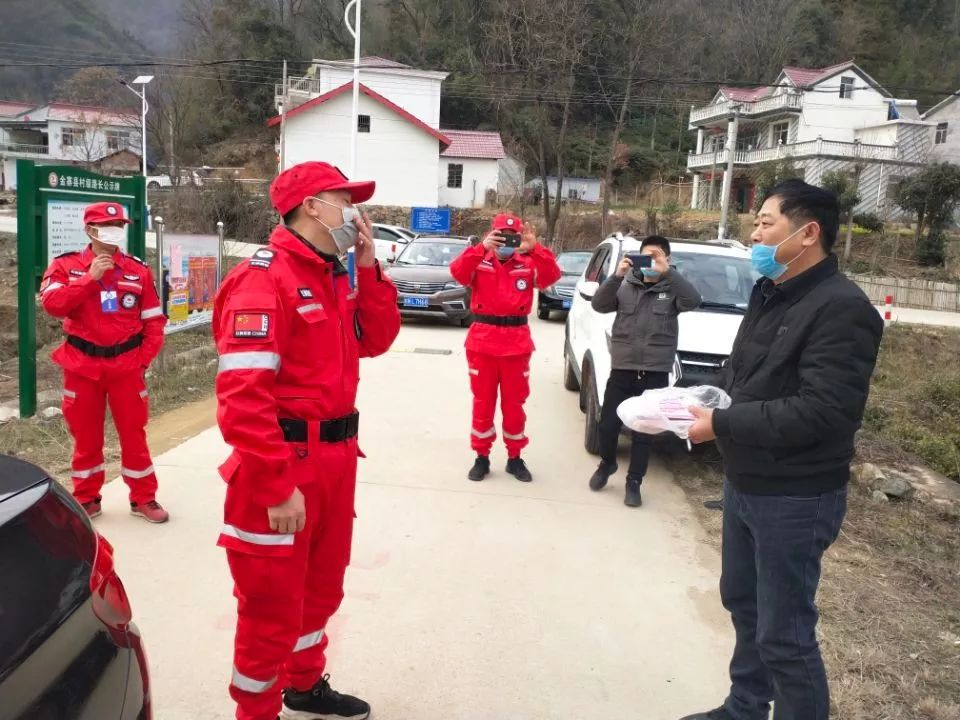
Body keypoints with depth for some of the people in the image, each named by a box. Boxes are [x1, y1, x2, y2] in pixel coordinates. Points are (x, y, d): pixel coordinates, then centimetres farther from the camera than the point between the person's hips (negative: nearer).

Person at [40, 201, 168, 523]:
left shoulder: (138, 270, 3)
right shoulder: (66, 265, 1)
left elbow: (154, 320, 5)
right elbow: (51, 303, -16)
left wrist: (143, 358, -4)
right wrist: (90, 277, -21)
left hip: (127, 365, 1)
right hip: (82, 366, 0)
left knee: (134, 433, 5)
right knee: (86, 436, 10)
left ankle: (143, 498, 17)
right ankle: (86, 499, 25)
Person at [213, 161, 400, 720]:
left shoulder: (334, 275, 10)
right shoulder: (265, 278, -19)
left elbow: (376, 340, 11)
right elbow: (242, 395, -25)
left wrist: (368, 265, 2)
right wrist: (279, 485, -25)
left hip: (337, 456, 9)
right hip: (285, 461, -9)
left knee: (321, 585, 24)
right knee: (272, 605, 6)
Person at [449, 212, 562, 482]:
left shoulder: (528, 265, 4)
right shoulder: (479, 263, 1)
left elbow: (552, 276, -14)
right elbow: (458, 272, -18)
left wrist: (534, 249, -29)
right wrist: (482, 248, -32)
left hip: (517, 343, 1)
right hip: (482, 342, -1)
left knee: (514, 403, 10)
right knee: (483, 402, 9)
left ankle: (515, 458, 23)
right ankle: (482, 457, 20)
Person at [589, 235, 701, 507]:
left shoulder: (672, 290, 4)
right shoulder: (626, 286, 8)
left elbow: (693, 301, -18)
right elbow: (599, 305, -7)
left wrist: (668, 272, -26)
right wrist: (617, 275, -19)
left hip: (655, 373, -1)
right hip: (622, 370, 1)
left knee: (643, 432, 6)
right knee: (608, 425, 6)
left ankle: (634, 482, 20)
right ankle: (607, 464, 33)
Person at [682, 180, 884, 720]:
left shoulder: (842, 308, -20)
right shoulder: (770, 293, 9)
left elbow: (821, 412, -27)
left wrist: (721, 425, -22)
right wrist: (708, 407, -2)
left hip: (795, 498, -9)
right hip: (745, 484, 9)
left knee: (784, 633, 2)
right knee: (743, 603, 22)